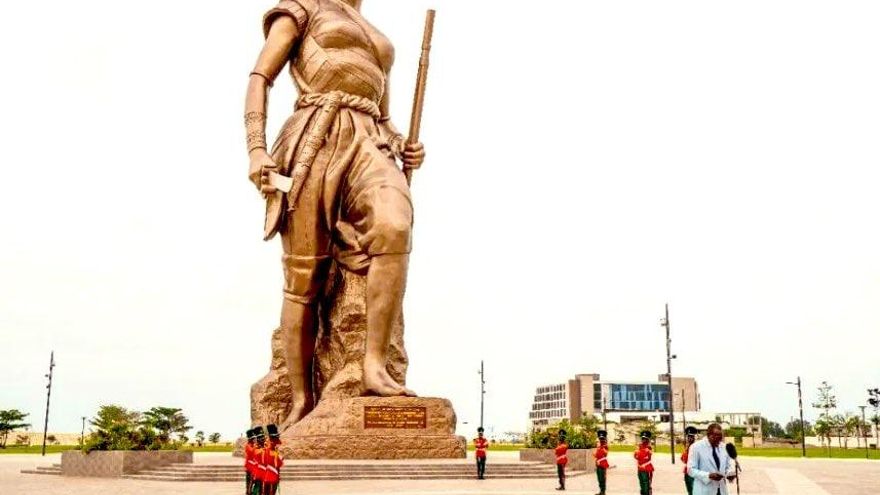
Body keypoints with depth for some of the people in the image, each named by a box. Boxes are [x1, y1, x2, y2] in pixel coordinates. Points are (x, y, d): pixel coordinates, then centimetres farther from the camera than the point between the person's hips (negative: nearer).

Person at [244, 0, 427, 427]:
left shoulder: (379, 43, 32)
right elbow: (260, 78, 6)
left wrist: (404, 148, 9)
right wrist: (256, 150, -8)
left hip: (368, 147, 3)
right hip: (313, 142, -3)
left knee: (394, 225, -31)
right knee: (303, 279, -8)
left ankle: (375, 367, -30)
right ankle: (302, 401, 2)